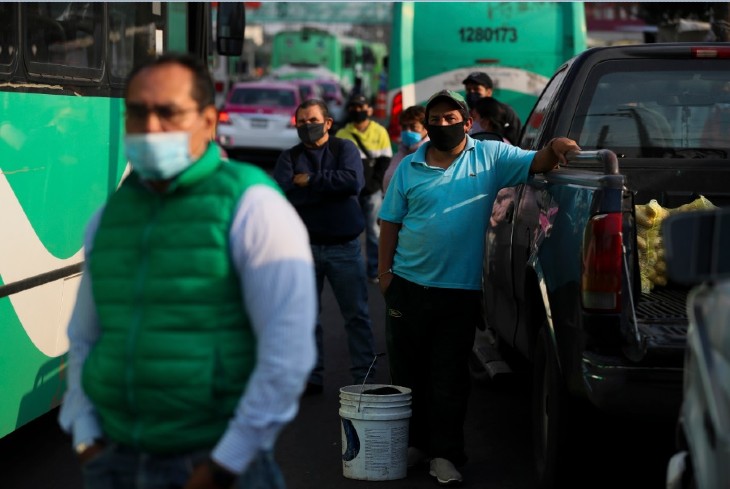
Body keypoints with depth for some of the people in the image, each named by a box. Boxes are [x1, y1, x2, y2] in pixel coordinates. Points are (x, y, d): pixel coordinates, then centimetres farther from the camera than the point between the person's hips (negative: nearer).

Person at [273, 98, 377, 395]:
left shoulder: (345, 149, 4)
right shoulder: (289, 157, 8)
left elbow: (354, 181, -16)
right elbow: (283, 193, -11)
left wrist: (310, 180, -10)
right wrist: (331, 186, -12)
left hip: (344, 246, -2)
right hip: (304, 246, 2)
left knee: (357, 315, 1)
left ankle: (364, 377, 6)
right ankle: (312, 378, 15)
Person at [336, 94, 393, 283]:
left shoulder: (380, 132, 4)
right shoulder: (342, 134, 5)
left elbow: (384, 161, 4)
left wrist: (374, 183, -6)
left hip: (372, 190, 0)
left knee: (373, 230, 3)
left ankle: (374, 270, 9)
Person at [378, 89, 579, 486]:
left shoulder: (490, 156, 2)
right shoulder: (410, 167, 7)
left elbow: (535, 164, -2)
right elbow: (391, 223, 9)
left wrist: (554, 149, -25)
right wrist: (385, 271, 2)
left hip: (460, 290, -2)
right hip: (408, 286, 2)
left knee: (450, 378, 1)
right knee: (407, 371, 11)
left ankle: (445, 454, 8)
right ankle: (414, 443, 25)